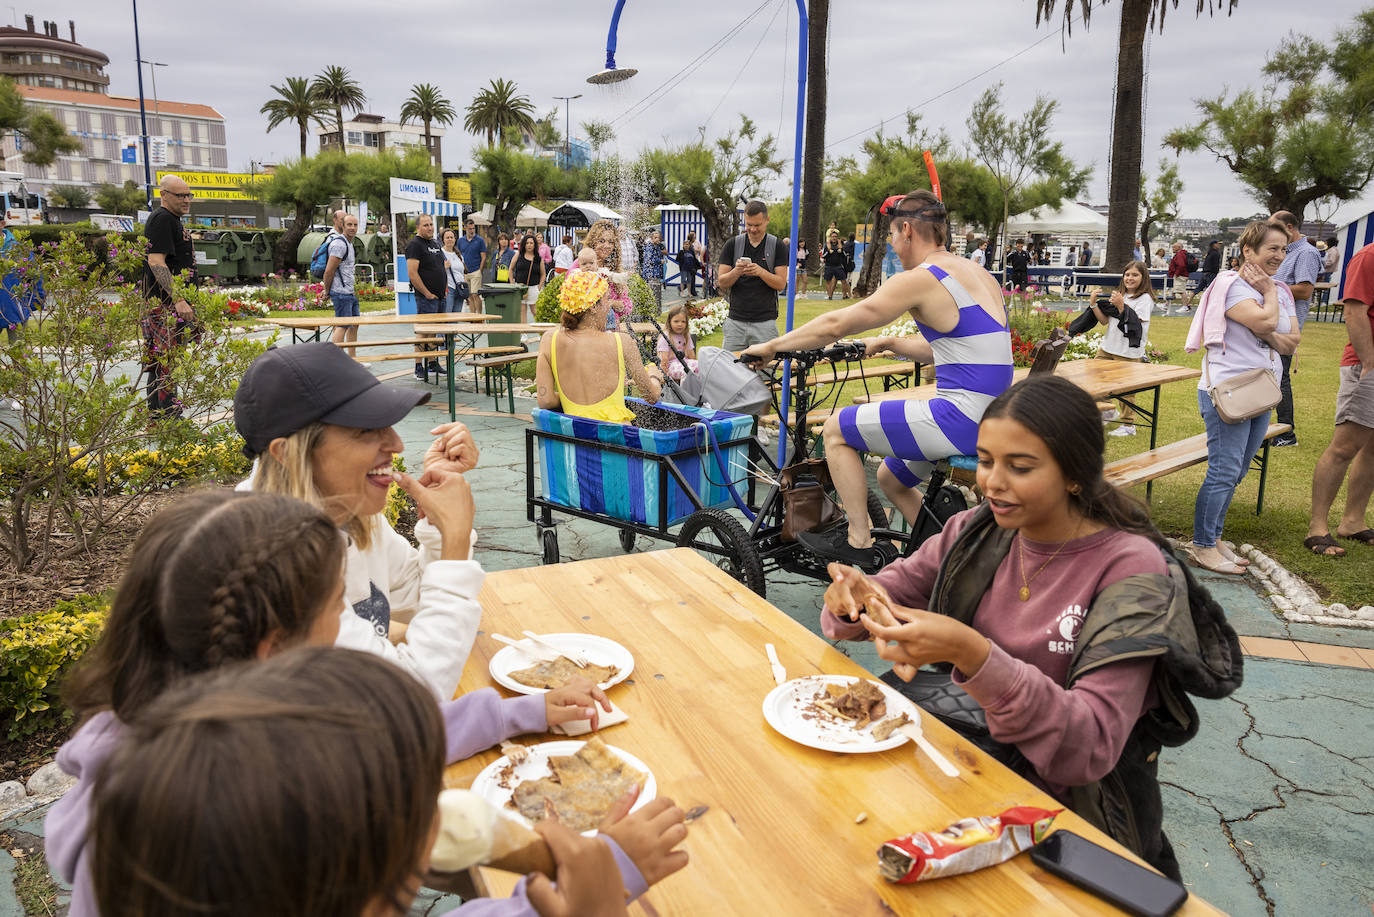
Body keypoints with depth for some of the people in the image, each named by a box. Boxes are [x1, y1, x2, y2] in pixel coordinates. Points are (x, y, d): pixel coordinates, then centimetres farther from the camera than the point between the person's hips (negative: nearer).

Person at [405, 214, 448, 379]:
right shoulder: (414, 245, -10)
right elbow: (412, 273, -18)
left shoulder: (436, 244, 17)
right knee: (424, 332, -7)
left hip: (440, 297, 8)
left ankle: (433, 364, 21)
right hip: (426, 297, -8)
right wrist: (427, 293, -17)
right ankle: (419, 368, -4)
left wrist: (445, 288, 15)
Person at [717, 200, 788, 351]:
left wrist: (761, 271, -19)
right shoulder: (732, 245, 7)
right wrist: (736, 271, -18)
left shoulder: (777, 246, 3)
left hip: (765, 322, -1)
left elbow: (781, 284, -2)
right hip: (735, 320, 2)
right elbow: (722, 282, 2)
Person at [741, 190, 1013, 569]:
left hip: (960, 419, -9)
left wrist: (770, 346, 3)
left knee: (836, 429, 4)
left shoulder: (919, 280, -12)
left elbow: (835, 325, -8)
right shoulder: (977, 273, 15)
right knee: (891, 478, 27)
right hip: (991, 419, 9)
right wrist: (888, 343, 37)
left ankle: (859, 542, 10)